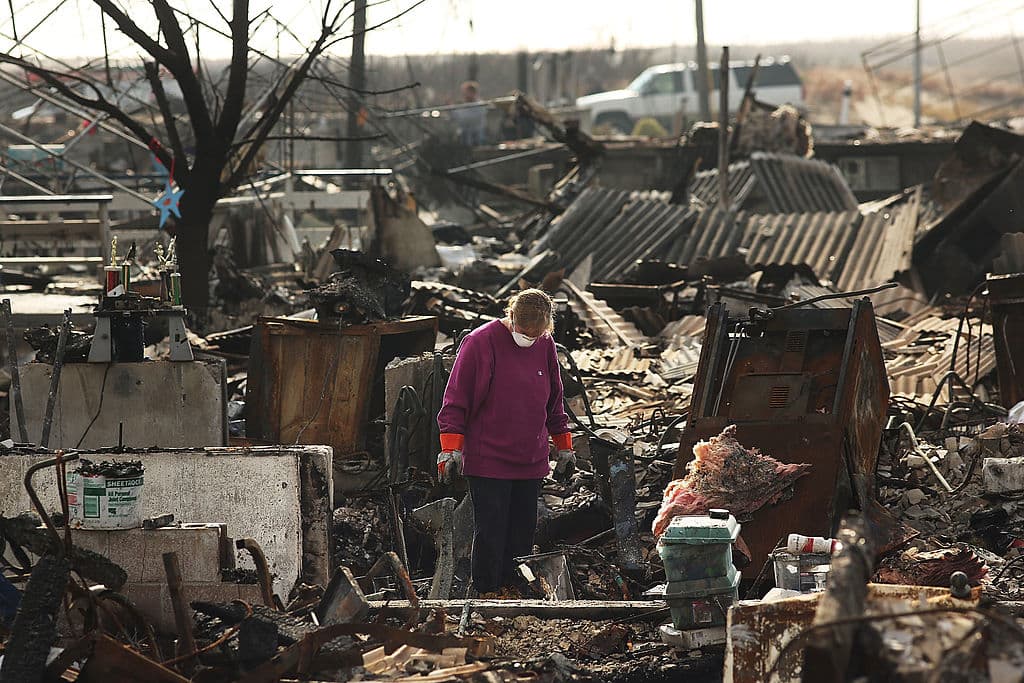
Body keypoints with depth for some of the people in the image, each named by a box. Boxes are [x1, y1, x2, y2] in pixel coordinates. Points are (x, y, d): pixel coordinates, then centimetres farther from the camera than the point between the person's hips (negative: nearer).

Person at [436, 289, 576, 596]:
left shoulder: (545, 345, 8)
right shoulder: (480, 342, -10)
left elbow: (554, 401, 21)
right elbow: (455, 400, -8)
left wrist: (564, 446, 23)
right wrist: (451, 449, -12)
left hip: (530, 463, 5)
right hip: (487, 462, -5)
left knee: (522, 536, 8)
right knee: (490, 536, -4)